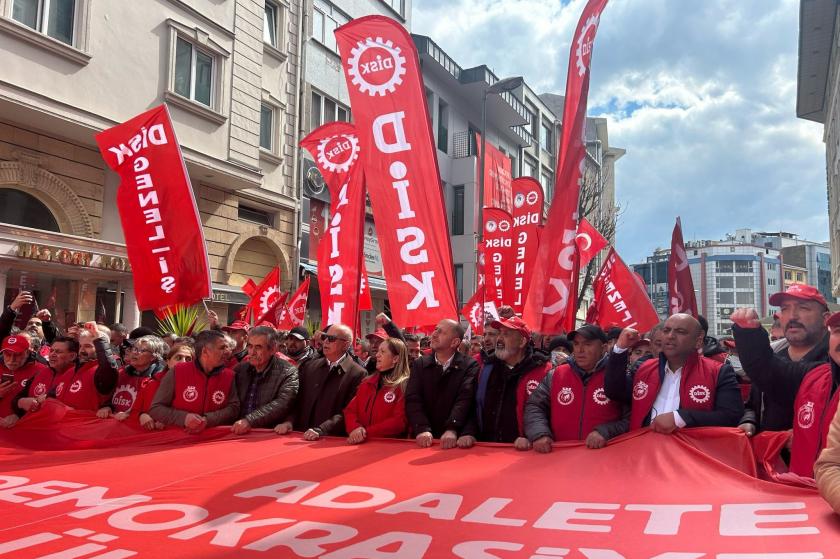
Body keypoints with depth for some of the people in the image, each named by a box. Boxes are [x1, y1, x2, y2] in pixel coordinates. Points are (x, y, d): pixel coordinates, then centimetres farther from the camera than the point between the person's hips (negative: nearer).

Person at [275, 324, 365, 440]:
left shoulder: (358, 374, -4)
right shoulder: (309, 366, 14)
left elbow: (348, 412, -10)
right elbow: (298, 400, 13)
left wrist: (320, 430, -19)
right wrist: (289, 421, -4)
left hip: (332, 438, -3)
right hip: (301, 436, 4)